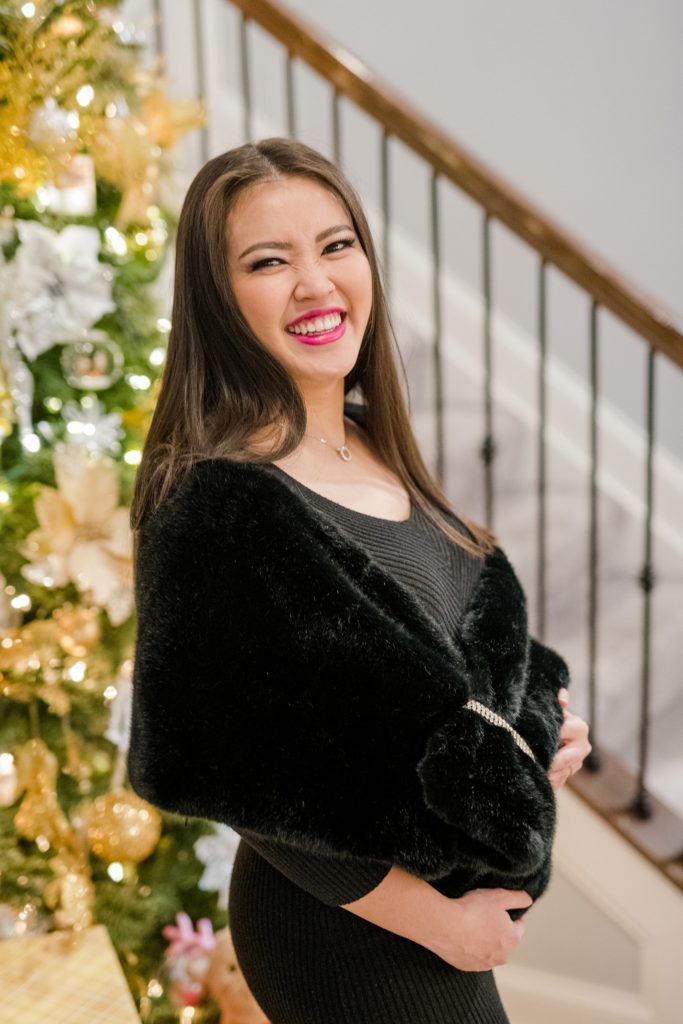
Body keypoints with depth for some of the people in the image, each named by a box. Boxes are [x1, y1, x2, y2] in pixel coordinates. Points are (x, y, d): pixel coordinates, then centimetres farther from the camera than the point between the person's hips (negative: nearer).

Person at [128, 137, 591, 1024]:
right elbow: (230, 777, -22)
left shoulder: (369, 446, -1)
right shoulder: (220, 505, -26)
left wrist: (539, 721, -6)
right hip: (347, 943, -7)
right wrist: (437, 918, -14)